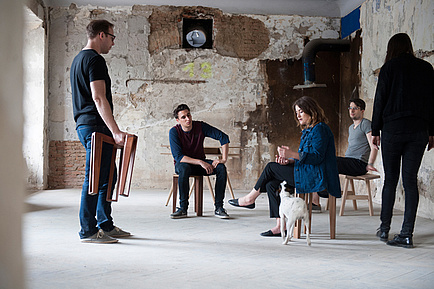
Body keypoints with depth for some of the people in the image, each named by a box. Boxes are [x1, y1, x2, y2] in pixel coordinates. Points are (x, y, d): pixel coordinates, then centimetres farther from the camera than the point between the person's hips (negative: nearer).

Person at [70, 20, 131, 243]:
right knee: (95, 179, -6)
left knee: (107, 176, 14)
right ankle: (88, 231, 0)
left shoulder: (78, 59, 22)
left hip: (84, 125, 11)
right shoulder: (95, 60, -10)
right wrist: (115, 131, -24)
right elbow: (99, 98, -20)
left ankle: (106, 226, 20)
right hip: (95, 126, -11)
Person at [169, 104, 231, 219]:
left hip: (200, 162, 3)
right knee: (184, 168, -39)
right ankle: (183, 208, -28)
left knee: (221, 168, -24)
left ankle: (219, 207, -20)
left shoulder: (201, 126, -9)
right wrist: (200, 162, -32)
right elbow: (178, 157, -23)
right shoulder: (174, 132, -15)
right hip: (182, 163, -3)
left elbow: (224, 137, -8)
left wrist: (224, 159, -20)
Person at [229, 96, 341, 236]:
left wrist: (292, 154, -24)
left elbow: (317, 157, -20)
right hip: (308, 174, 9)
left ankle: (250, 198, 10)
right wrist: (289, 161, 0)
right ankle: (281, 226, -6)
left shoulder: (320, 129, -11)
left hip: (316, 177, -9)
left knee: (271, 167, -7)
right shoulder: (307, 130, 20)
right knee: (272, 184, -5)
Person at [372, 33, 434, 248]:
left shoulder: (389, 68, 0)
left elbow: (380, 100, -1)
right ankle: (406, 234, 1)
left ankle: (384, 228, 14)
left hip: (393, 128, -2)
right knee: (410, 180, 2)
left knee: (390, 179, 8)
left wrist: (375, 130, 5)